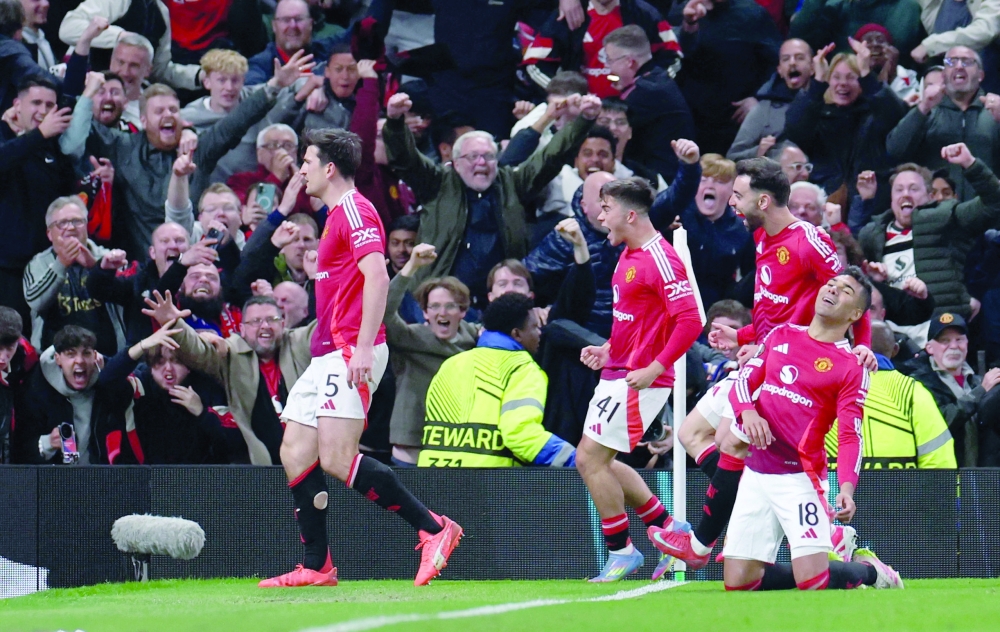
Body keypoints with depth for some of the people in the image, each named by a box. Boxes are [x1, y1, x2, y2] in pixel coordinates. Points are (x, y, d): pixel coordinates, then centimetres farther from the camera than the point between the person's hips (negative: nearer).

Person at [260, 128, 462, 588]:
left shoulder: (354, 210, -10)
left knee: (336, 458, -18)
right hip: (328, 354, 11)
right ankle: (316, 567, 8)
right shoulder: (336, 215, 22)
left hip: (351, 352, -11)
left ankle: (433, 528, -15)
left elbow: (377, 277, -21)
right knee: (295, 452, 5)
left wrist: (363, 346, -28)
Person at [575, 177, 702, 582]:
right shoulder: (628, 256, 13)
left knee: (591, 458, -8)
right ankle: (667, 528, 21)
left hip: (640, 380, -10)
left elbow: (690, 321, -23)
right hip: (618, 373, 10)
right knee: (594, 460, 13)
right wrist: (608, 350, 13)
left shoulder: (660, 259, -17)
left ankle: (621, 551, 3)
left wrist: (653, 369, -25)